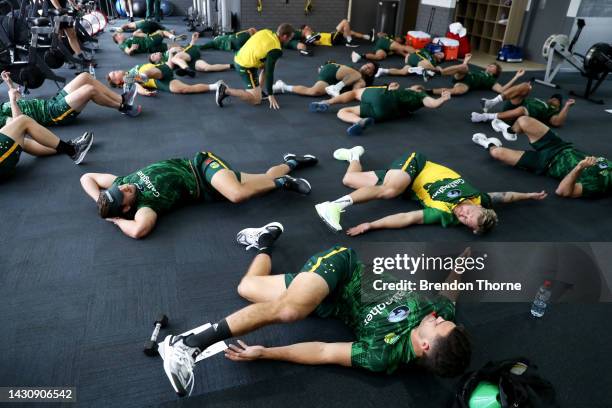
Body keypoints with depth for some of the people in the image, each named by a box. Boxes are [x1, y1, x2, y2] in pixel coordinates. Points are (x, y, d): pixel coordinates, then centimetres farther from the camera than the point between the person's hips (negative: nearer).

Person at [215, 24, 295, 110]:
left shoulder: (266, 32, 2)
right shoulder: (275, 50, -19)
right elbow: (269, 72, -20)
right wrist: (270, 95, -14)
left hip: (239, 59, 9)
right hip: (245, 67, -9)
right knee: (256, 100, -5)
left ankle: (258, 90, 24)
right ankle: (226, 90, -10)